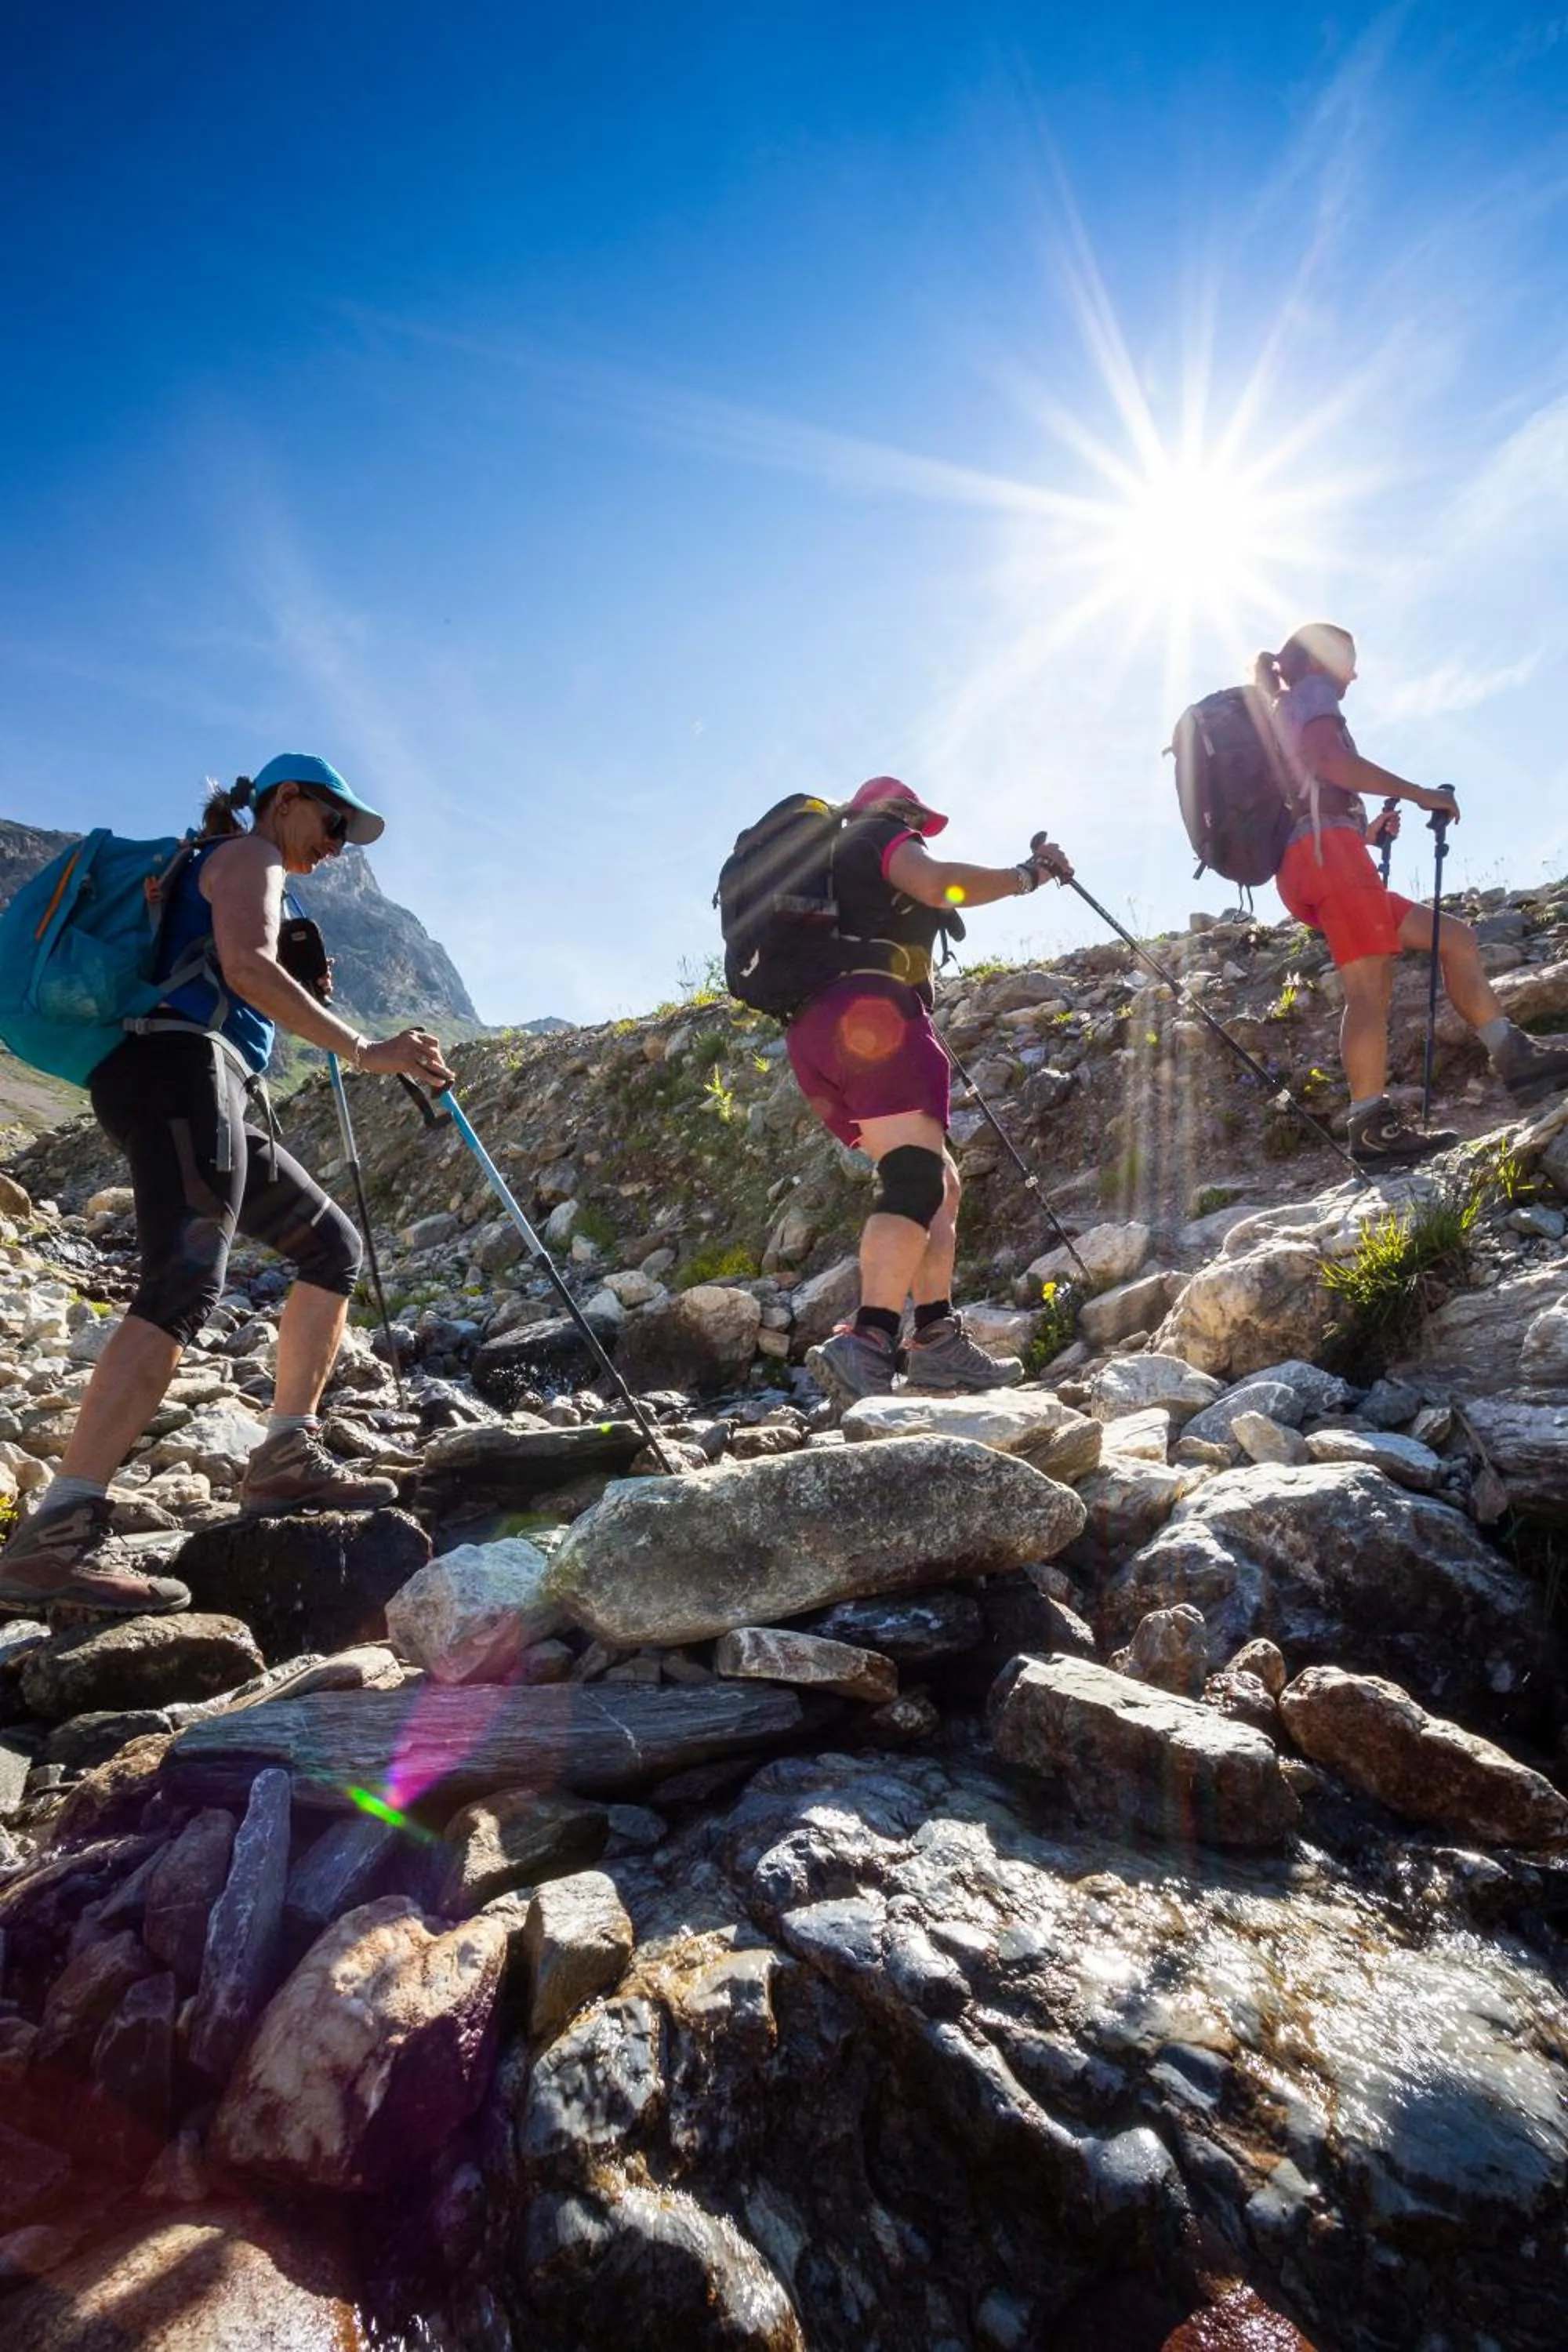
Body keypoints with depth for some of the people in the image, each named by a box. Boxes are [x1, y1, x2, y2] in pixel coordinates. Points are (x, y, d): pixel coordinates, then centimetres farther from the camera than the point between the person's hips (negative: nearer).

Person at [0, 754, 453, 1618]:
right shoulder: (249, 855, 3)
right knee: (186, 1283, -24)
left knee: (332, 1245, 11)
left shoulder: (231, 872, 32)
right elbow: (246, 967, -17)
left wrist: (307, 991, 24)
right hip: (180, 1069, -10)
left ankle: (286, 1458, 8)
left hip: (208, 1091, 10)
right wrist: (363, 1050, -20)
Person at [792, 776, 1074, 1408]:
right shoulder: (883, 836, 11)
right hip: (868, 1013, -9)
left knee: (939, 1183, 11)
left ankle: (937, 1341, 3)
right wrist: (1030, 873, 0)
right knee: (916, 1179, -21)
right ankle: (865, 1347, -37)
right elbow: (940, 883, -11)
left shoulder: (830, 858, 36)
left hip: (814, 1032, 9)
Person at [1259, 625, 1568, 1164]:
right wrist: (1418, 794, -7)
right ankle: (1372, 1128, -25)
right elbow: (1330, 760, -12)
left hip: (1304, 868, 10)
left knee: (1454, 938, 8)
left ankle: (1515, 1058, 0)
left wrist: (1367, 833, 20)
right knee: (1369, 985, -18)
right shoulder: (1311, 691, 9)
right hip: (1327, 845, -10)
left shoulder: (1283, 713, 35)